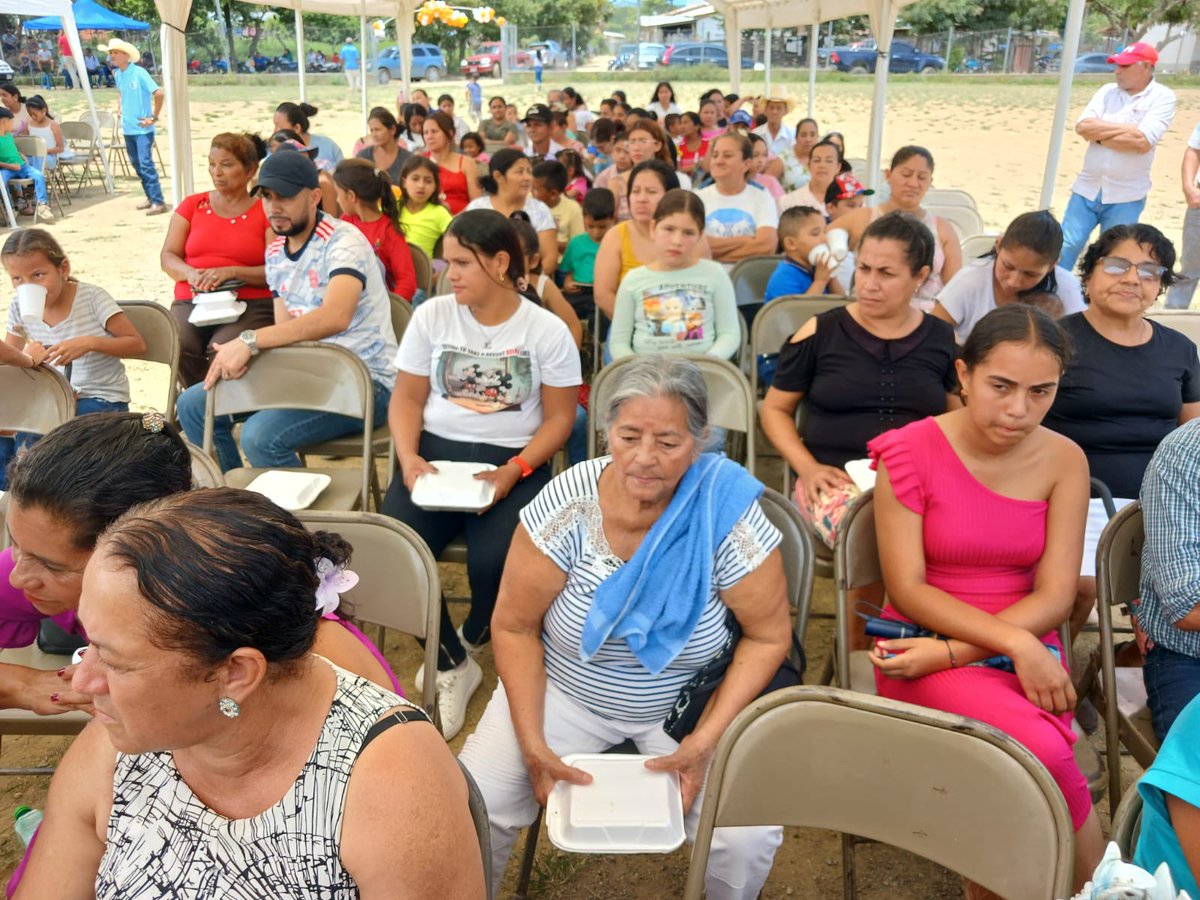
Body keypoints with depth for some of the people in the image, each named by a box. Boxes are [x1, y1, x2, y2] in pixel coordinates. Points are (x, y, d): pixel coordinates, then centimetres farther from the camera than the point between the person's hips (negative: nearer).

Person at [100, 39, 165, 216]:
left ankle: (158, 202, -13)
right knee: (136, 164, 11)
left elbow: (159, 93, -19)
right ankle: (151, 197, 21)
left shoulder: (139, 73, -14)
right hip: (128, 127, 8)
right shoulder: (117, 74, 9)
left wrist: (154, 117, -16)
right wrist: (120, 107, 15)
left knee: (146, 164, -14)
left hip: (142, 128, -8)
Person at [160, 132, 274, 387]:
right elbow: (167, 256, 12)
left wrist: (232, 272, -17)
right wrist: (190, 273, -10)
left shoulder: (265, 211, 7)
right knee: (180, 347, -29)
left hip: (251, 304, -3)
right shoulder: (192, 205, 18)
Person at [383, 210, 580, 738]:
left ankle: (471, 641, 12)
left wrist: (514, 471, -17)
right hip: (435, 452, 3)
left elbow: (559, 418, -2)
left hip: (514, 461, -2)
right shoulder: (431, 316, 5)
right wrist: (408, 458, -12)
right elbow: (408, 398, 7)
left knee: (492, 564, -29)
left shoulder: (547, 330, -2)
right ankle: (453, 667, 3)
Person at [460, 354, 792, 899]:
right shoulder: (567, 506, -20)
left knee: (748, 843, -19)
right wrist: (532, 745, -17)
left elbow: (767, 637, -10)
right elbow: (515, 627, -10)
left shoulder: (728, 517, -21)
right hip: (563, 692, 1)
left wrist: (705, 741, -18)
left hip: (690, 703, 0)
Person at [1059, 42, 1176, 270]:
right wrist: (1127, 128, -11)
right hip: (1087, 188, 4)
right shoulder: (1107, 91, 6)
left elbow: (1141, 142, -19)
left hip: (1126, 196, -4)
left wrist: (1098, 134, -10)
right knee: (1066, 246, 4)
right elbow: (1082, 127, -7)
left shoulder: (1162, 97, -6)